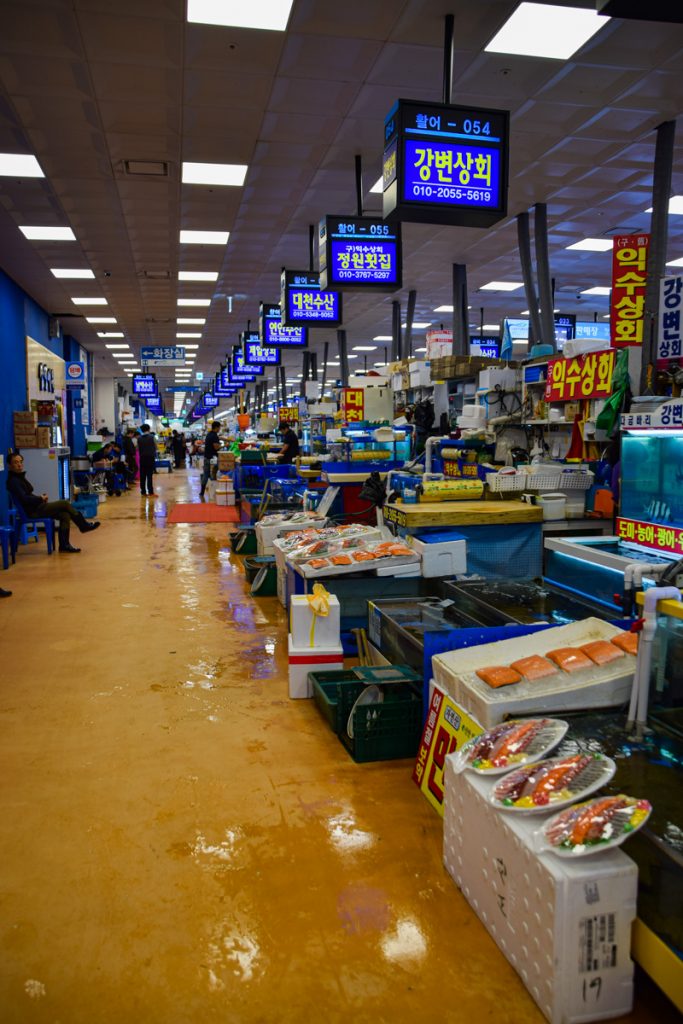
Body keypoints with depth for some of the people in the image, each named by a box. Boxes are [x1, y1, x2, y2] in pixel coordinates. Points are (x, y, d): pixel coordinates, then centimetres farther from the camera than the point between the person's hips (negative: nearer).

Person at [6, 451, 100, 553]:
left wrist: (40, 497, 2)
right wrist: (41, 498, -11)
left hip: (36, 506, 9)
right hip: (32, 511, -9)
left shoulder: (20, 477, 15)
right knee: (65, 504, -13)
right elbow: (24, 499, -23)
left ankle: (64, 544, -3)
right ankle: (84, 526, 2)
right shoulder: (13, 481, -15)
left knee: (65, 515, -6)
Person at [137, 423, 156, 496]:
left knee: (142, 475, 6)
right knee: (149, 475, -4)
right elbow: (155, 447, -3)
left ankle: (143, 491, 8)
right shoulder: (151, 437, -6)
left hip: (142, 458, 3)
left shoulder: (139, 438, 2)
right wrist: (155, 456, 10)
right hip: (150, 457, -3)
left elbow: (138, 449, 3)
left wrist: (141, 455, 11)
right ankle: (150, 491, -6)